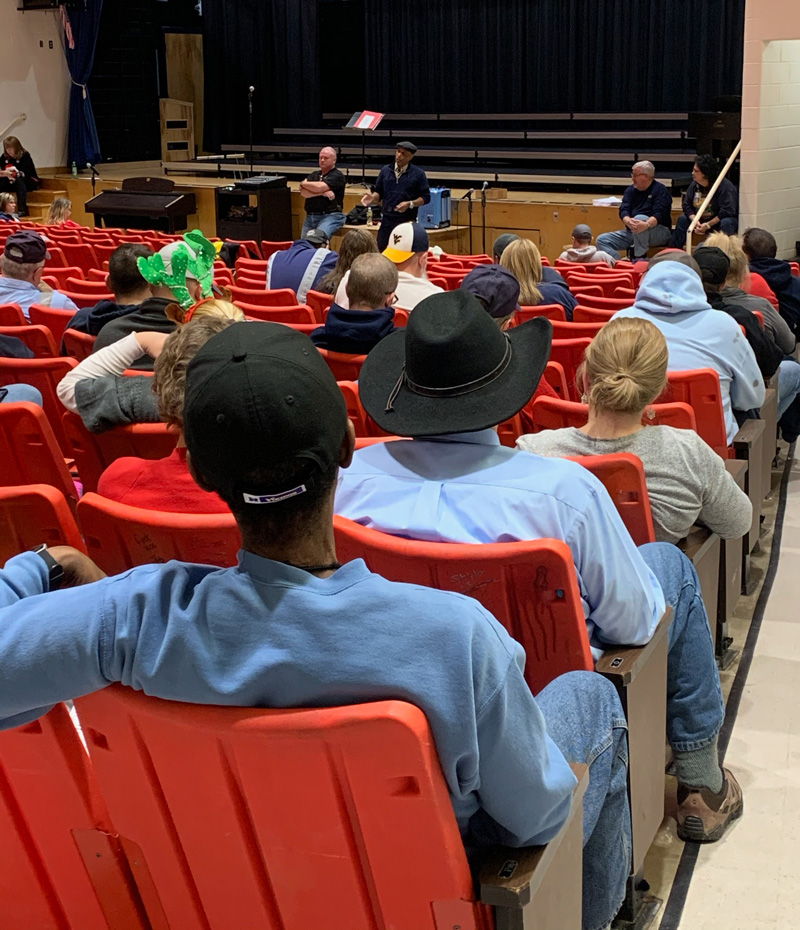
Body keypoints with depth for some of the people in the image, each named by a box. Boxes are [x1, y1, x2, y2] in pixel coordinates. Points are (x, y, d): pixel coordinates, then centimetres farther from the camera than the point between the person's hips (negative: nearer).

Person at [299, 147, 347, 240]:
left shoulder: (337, 176, 0)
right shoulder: (314, 175, 19)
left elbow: (319, 187, -14)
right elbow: (303, 193, 3)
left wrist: (304, 183, 4)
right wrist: (322, 193, -11)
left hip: (331, 216, -6)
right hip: (310, 217, 6)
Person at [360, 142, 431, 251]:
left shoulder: (418, 174, 0)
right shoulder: (386, 170, 10)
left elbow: (425, 197, -1)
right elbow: (379, 192, 15)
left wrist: (410, 204, -16)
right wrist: (372, 198, -7)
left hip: (407, 222, -3)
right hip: (387, 221, 3)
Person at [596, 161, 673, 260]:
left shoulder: (660, 190, -6)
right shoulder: (630, 190, 10)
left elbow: (659, 214, -21)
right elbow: (623, 210, -3)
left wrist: (646, 224, -43)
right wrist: (628, 221, -29)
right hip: (632, 232, 7)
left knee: (640, 218, -37)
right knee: (602, 240, -8)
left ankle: (640, 258, -31)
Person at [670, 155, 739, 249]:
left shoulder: (725, 186, -24)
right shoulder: (694, 185, -4)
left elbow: (727, 211, -29)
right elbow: (686, 205, -3)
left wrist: (708, 225, -28)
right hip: (702, 220, 7)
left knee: (726, 223, -38)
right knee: (682, 219, -3)